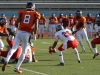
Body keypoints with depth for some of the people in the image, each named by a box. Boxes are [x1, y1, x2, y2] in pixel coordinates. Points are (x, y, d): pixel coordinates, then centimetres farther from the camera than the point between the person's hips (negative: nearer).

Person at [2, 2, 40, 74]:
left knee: (14, 48, -1)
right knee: (24, 51, 12)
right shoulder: (35, 14, 7)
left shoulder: (22, 12, 12)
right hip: (27, 34, -2)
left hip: (19, 32, 2)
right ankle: (17, 68, 11)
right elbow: (36, 26, -3)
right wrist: (35, 35, 9)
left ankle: (6, 61, -27)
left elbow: (16, 23, 7)